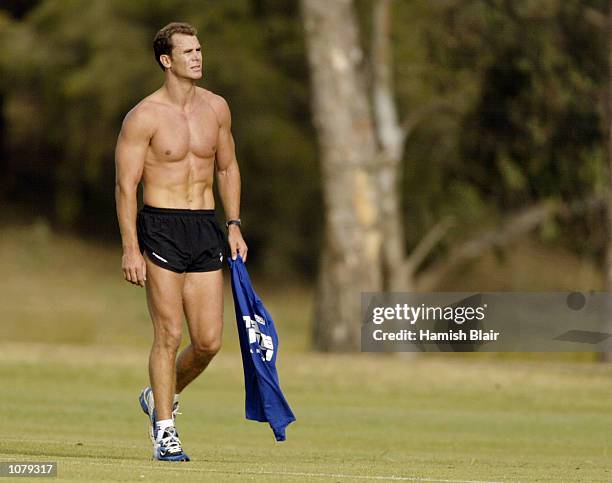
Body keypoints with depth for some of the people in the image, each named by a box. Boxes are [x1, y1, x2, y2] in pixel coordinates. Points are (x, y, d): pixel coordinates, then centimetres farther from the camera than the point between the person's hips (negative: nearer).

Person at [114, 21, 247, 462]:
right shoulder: (145, 116, -7)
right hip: (161, 227, -5)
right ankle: (165, 432, 2)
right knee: (169, 334, -8)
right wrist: (131, 248, -13)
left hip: (206, 228, 5)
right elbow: (126, 184, -7)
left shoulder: (216, 107, 9)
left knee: (209, 341, 1)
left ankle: (161, 397, 27)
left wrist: (234, 226, 13)